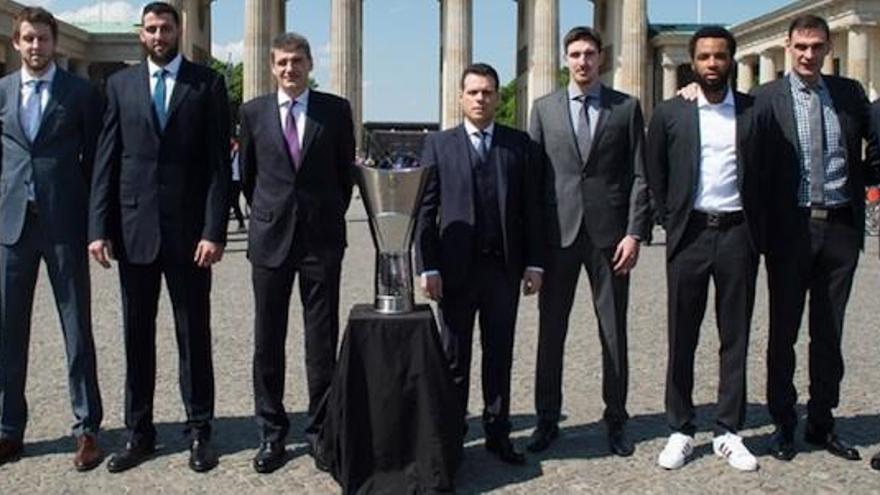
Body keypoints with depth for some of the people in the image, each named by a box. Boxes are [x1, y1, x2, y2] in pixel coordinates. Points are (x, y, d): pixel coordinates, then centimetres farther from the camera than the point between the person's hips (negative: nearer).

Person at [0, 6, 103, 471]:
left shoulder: (81, 92, 2)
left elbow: (93, 158, 3)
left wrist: (94, 220, -2)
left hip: (64, 222, -3)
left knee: (77, 328, 2)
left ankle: (87, 428, 10)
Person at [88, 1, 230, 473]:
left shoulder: (207, 84, 2)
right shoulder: (120, 84, 8)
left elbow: (219, 163, -3)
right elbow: (106, 160, 5)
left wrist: (214, 230, -11)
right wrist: (99, 227, -3)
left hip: (188, 229, -2)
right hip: (134, 227, 2)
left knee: (194, 335, 5)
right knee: (136, 335, 9)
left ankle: (199, 431, 16)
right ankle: (138, 432, 20)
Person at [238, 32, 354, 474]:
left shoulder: (336, 110, 2)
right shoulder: (253, 112, 5)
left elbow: (345, 172, 10)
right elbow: (247, 174, 15)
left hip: (322, 238, -1)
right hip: (270, 238, 1)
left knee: (322, 340, 3)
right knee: (267, 341, 6)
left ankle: (320, 430, 14)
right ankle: (271, 433, 16)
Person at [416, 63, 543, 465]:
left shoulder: (520, 145, 6)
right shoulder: (439, 145, 3)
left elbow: (531, 208, 5)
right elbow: (425, 211, -1)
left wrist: (533, 263, 0)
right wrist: (428, 268, -8)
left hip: (504, 266, 1)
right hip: (456, 267, -1)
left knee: (500, 355, 10)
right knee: (454, 357, 8)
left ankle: (497, 433, 21)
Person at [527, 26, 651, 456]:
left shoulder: (626, 108, 5)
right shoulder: (544, 108, 8)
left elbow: (639, 175, 2)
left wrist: (635, 233, -7)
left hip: (609, 234, -1)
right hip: (558, 232, 1)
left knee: (614, 332, 6)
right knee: (550, 330, 6)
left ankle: (616, 420, 19)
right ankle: (547, 419, 18)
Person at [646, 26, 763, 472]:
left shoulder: (755, 111, 4)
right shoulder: (670, 113, 3)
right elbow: (654, 173, 10)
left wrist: (758, 227, 6)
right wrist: (670, 219, 5)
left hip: (738, 234, 1)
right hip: (689, 234, 0)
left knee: (736, 336, 6)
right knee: (682, 337, 4)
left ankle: (728, 431, 16)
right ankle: (680, 431, 15)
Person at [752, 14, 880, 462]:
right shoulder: (767, 98, -4)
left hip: (840, 226, 3)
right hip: (791, 227, -3)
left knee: (829, 332, 11)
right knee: (783, 331, 7)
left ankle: (821, 423, 24)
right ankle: (783, 425, 19)